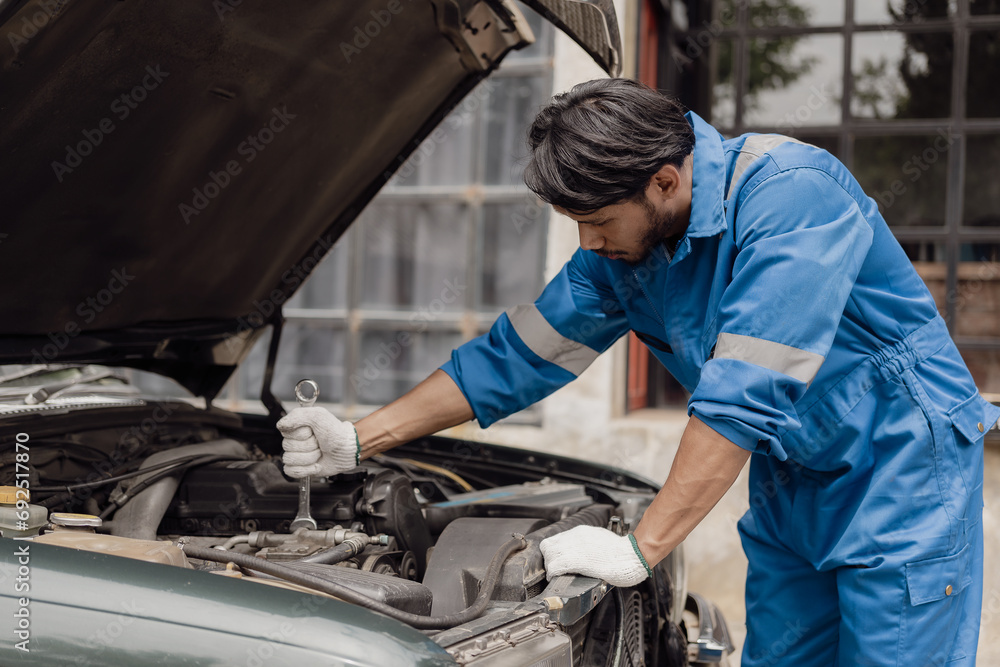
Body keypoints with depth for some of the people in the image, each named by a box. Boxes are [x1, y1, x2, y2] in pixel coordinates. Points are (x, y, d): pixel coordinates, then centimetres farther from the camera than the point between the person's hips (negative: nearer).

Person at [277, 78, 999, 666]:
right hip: (792, 483, 7)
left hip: (900, 464, -6)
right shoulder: (620, 251, -3)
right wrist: (358, 440, 1)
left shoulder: (790, 191, -27)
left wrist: (640, 547, -30)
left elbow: (744, 397, -32)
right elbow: (516, 357, 4)